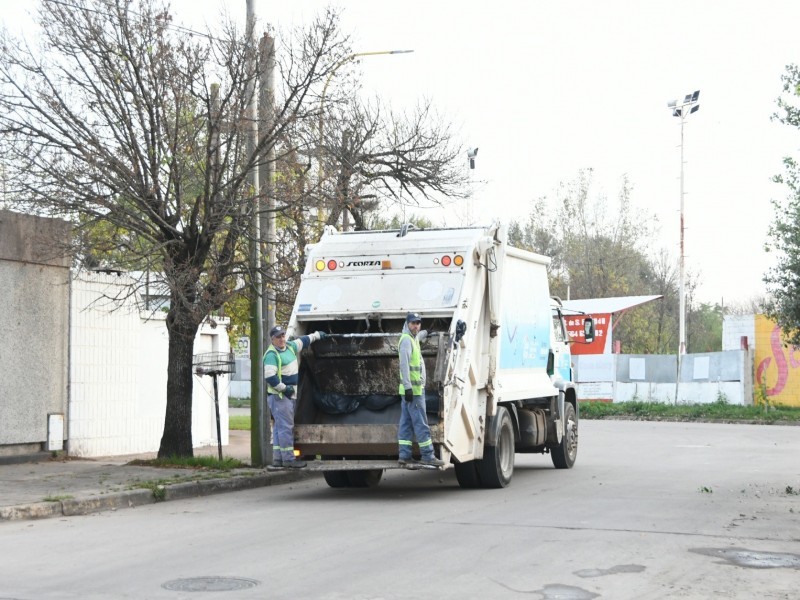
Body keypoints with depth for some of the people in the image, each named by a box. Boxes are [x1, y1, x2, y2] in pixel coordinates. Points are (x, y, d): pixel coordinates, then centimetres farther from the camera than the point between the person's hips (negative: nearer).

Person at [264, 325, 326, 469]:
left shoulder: (290, 347, 13)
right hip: (279, 396, -9)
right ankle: (289, 459, -9)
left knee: (280, 427, 11)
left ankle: (277, 459, 14)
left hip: (290, 395, 9)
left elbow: (303, 341, 32)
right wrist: (284, 388, -18)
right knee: (286, 427, -10)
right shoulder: (271, 355, -13)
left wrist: (317, 335, 42)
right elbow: (270, 376, -22)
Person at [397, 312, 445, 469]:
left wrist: (426, 333, 63)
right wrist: (408, 387, -28)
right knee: (421, 423, -8)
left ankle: (404, 456, 8)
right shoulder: (406, 340, -13)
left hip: (410, 390, 10)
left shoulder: (413, 338, 16)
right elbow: (404, 364, -23)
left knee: (406, 424, 8)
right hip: (413, 390, -10)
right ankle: (427, 456, -6)